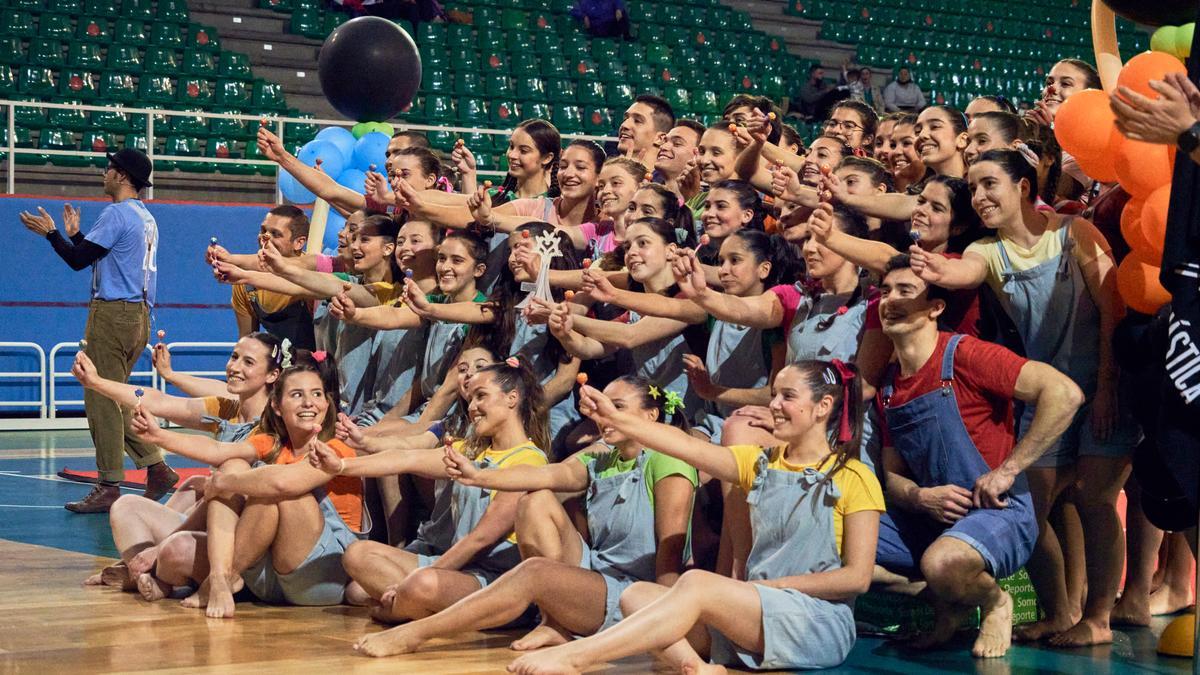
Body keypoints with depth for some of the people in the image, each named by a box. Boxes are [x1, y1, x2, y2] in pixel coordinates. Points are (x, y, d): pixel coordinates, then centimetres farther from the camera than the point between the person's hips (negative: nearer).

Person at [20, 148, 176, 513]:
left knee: (102, 402, -6)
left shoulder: (117, 213, -11)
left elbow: (78, 260, -11)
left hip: (112, 313, -9)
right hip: (138, 315, 9)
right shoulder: (146, 218, 17)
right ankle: (155, 467, 9)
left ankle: (109, 487, -5)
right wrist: (74, 234, 31)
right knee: (114, 400, 15)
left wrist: (50, 233, 3)